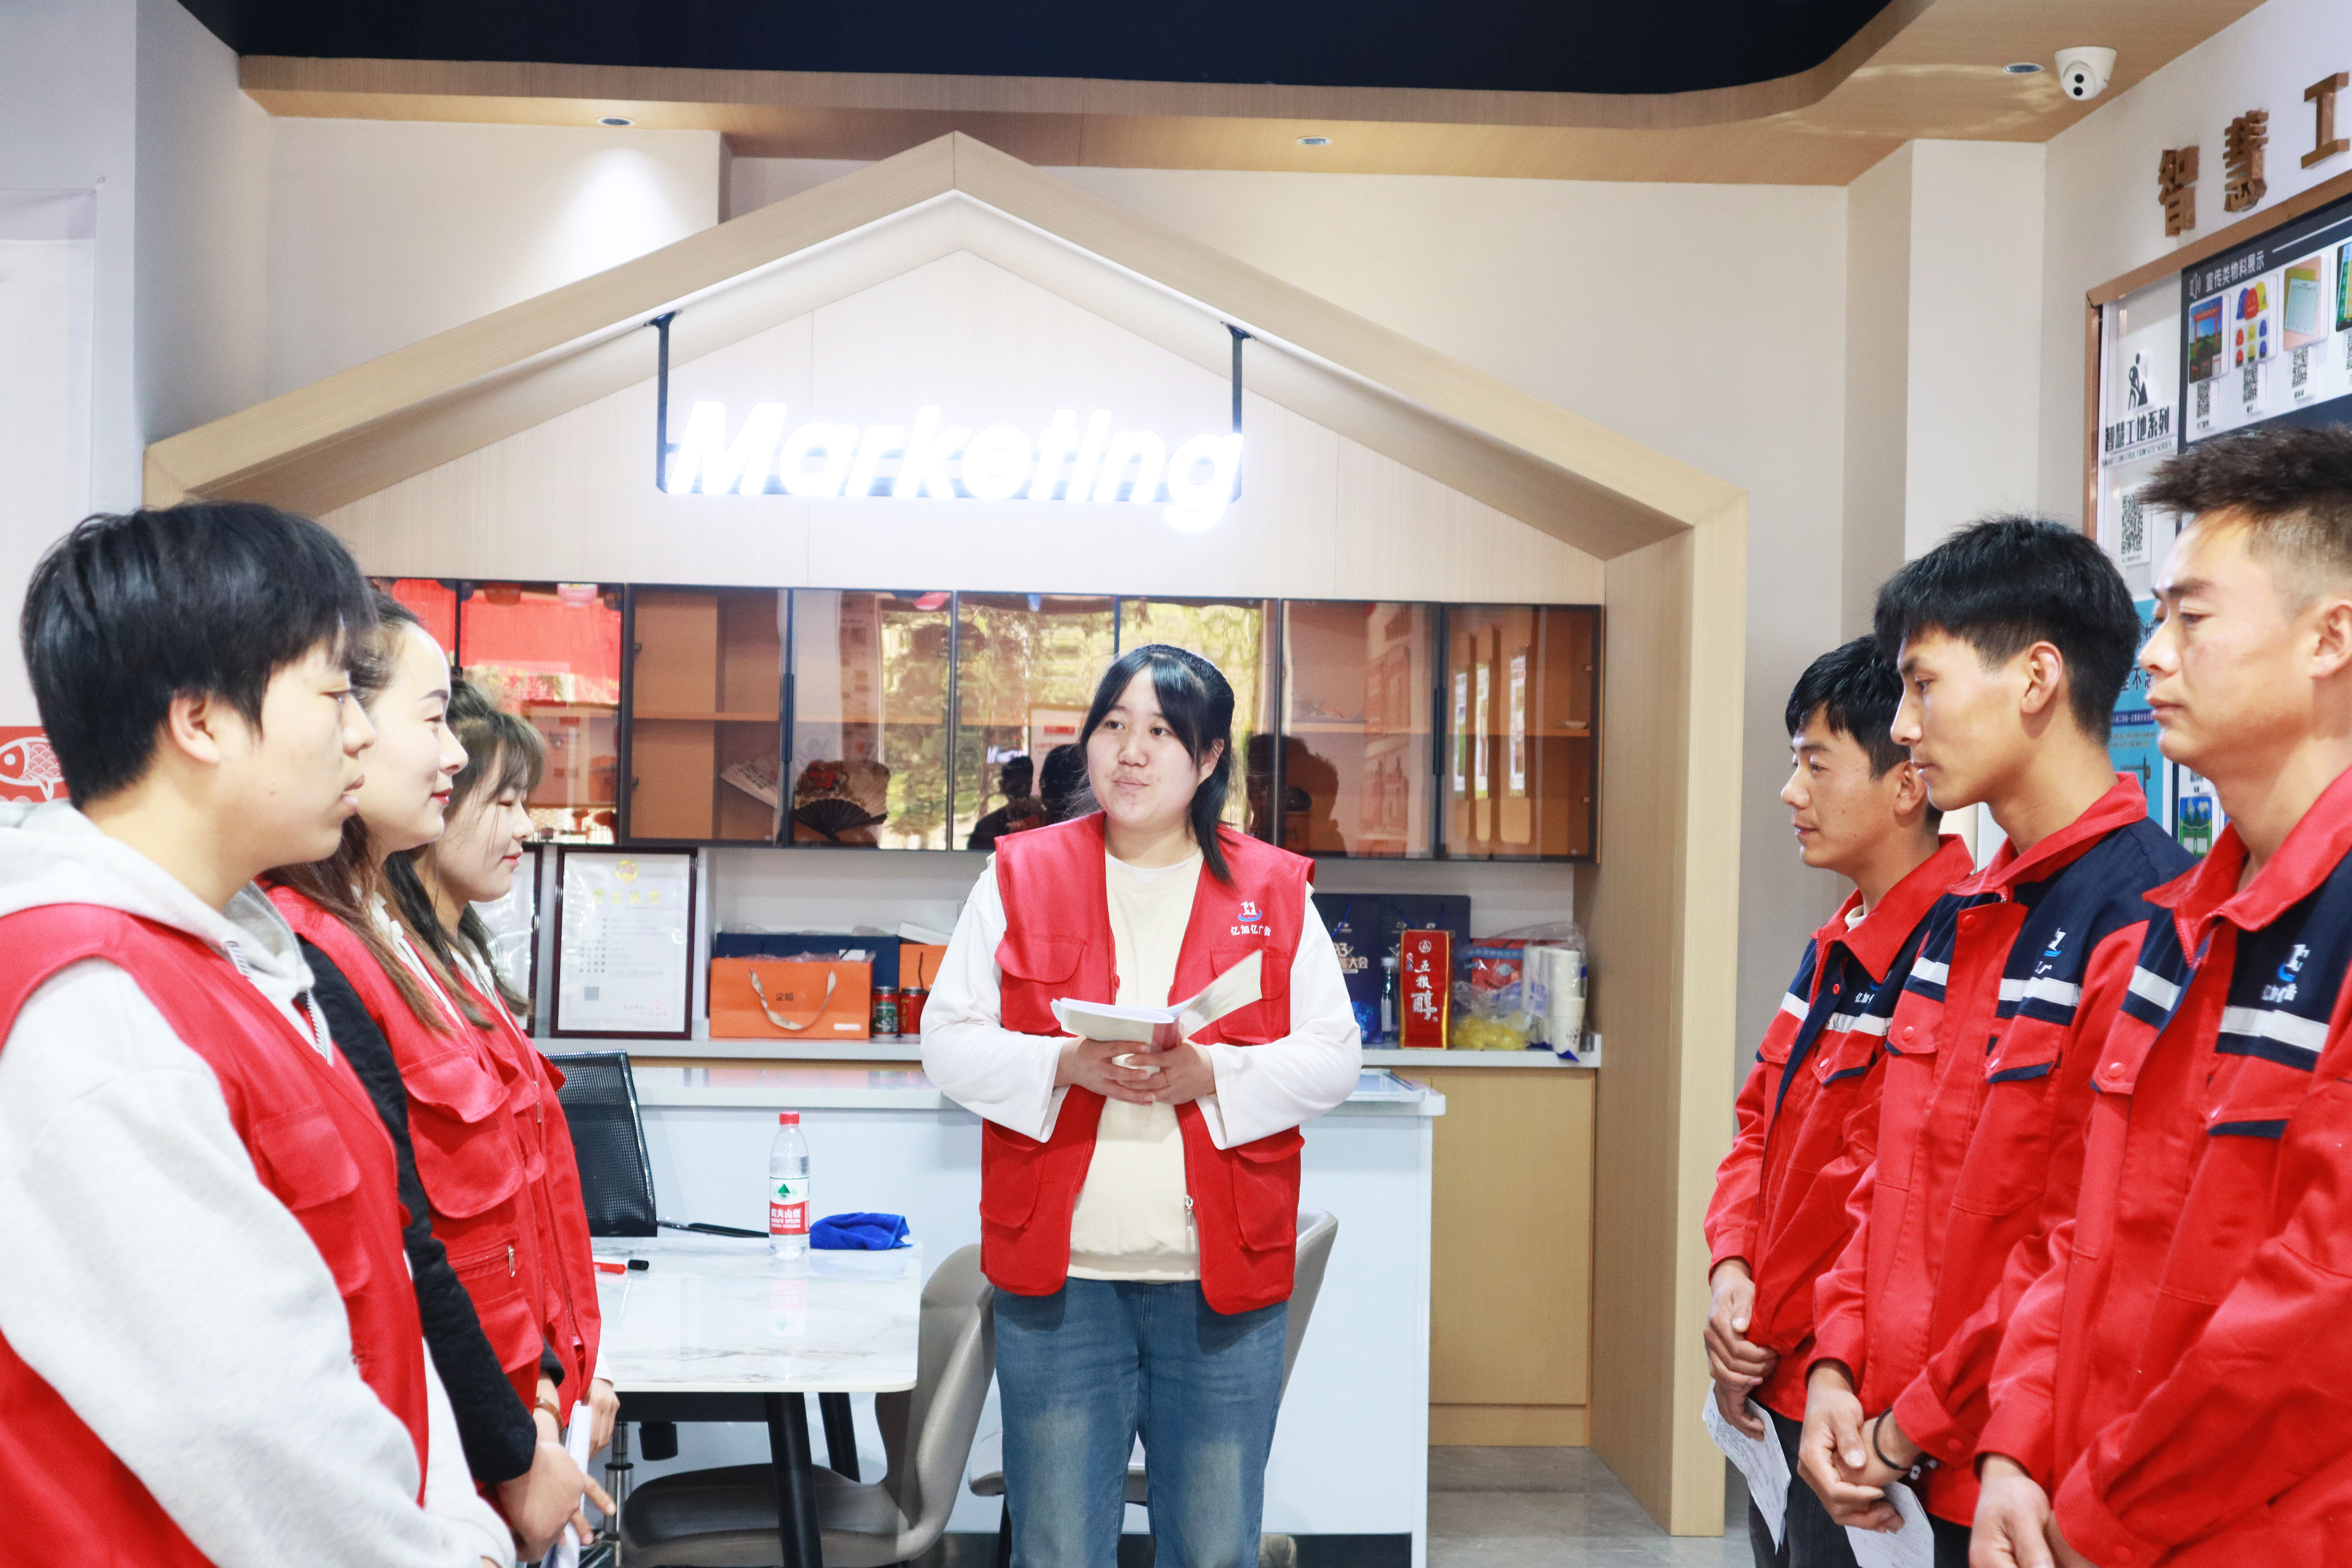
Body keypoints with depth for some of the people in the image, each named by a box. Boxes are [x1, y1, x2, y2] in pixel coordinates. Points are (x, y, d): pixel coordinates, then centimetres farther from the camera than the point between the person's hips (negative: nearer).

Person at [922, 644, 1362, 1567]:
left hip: (1223, 1278, 1)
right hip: (1056, 1277, 0)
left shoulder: (1273, 892, 5)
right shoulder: (1019, 878, 4)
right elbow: (949, 1040, 2)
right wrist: (1064, 1065, -16)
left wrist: (1211, 1073, -15)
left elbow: (1334, 1056, 2)